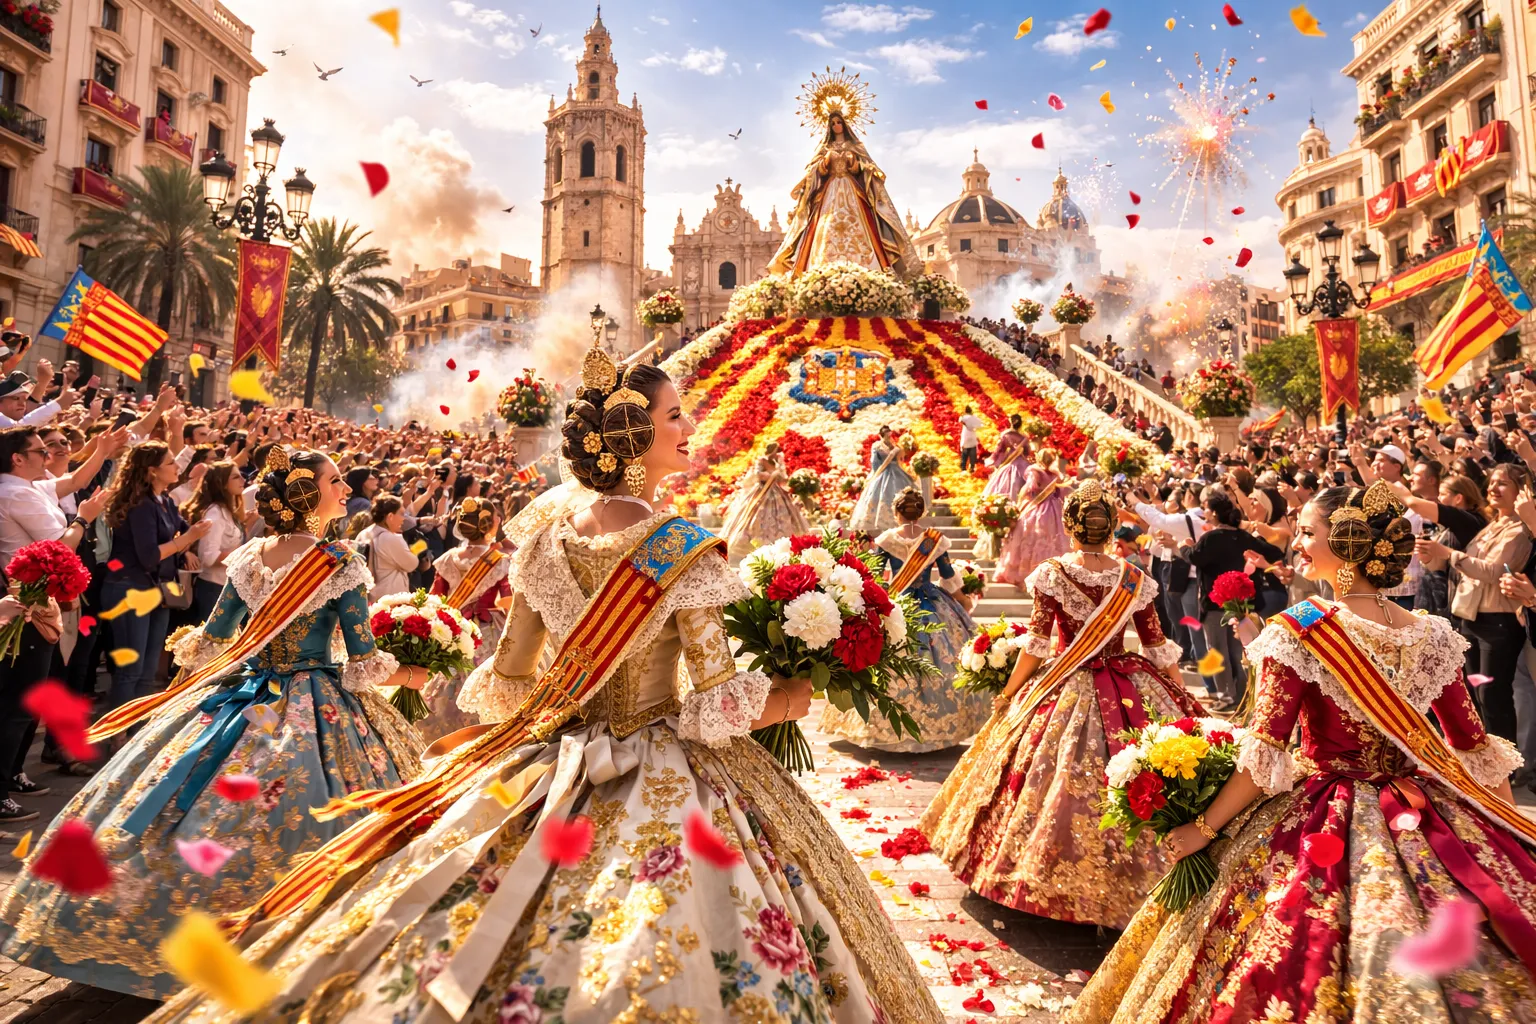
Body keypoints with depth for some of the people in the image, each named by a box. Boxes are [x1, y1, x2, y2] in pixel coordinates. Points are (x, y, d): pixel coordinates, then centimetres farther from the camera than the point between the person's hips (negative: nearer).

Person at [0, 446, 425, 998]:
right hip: (316, 712, -5)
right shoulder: (340, 564, -15)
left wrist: (187, 649, 31)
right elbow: (363, 665, -15)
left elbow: (208, 645, 8)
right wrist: (413, 673, 2)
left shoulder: (248, 557, 0)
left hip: (240, 699, 5)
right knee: (287, 825, 4)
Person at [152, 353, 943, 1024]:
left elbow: (508, 679, 3)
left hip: (552, 770, 6)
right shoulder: (683, 553, -19)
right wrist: (799, 695, -1)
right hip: (667, 790, -5)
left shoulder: (547, 529, -4)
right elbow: (717, 706, -18)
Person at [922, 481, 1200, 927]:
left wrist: (1006, 697, 1)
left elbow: (1036, 643, -9)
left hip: (1066, 691, -2)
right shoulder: (1135, 581, -4)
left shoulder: (1052, 575, -10)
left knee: (1059, 783, 9)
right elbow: (1158, 647, 1)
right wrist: (1184, 704, 13)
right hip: (1132, 691, 2)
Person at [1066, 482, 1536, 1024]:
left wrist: (1202, 829, -10)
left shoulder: (1300, 629, -16)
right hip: (1424, 816, 5)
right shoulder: (1432, 635, -1)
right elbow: (1476, 751, 5)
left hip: (1322, 822, -5)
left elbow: (1264, 753, -18)